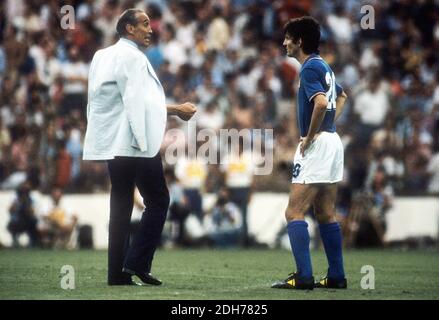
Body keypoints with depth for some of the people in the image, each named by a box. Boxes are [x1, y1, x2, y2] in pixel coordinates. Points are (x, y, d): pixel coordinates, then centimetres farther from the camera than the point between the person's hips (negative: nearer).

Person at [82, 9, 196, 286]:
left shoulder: (103, 56, 16)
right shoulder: (132, 57, -11)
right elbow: (141, 101, -17)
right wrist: (177, 110, -11)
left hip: (112, 143, 9)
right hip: (136, 141, -9)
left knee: (121, 205, 8)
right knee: (158, 201, -1)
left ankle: (118, 272, 6)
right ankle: (138, 262, -9)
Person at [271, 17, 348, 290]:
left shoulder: (310, 68, -13)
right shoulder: (323, 66, 16)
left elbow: (321, 103, -29)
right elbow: (341, 97, 34)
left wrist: (310, 137, -19)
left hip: (317, 145, -10)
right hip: (332, 142, 10)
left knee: (294, 213, -9)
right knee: (326, 214, 12)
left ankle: (304, 277, -14)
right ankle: (337, 276, 12)